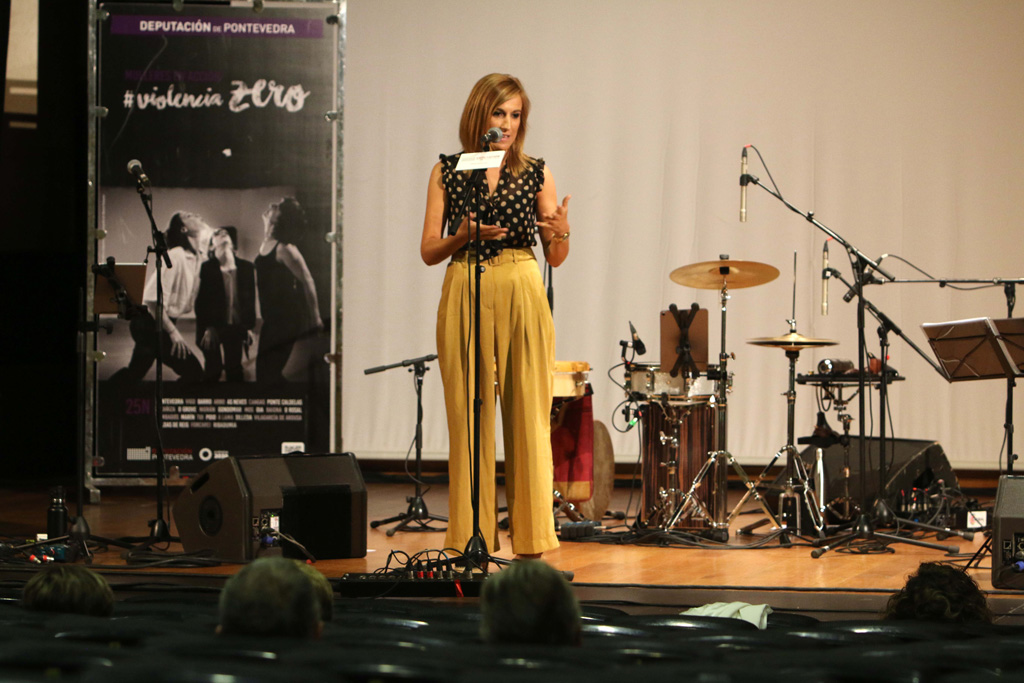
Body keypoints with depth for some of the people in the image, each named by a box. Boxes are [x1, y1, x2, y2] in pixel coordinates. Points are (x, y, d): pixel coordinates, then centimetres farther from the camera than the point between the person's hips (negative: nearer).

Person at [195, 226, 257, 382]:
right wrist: (206, 328, -10)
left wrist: (249, 327, 5)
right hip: (213, 326, -2)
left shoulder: (246, 267, 7)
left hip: (236, 327, 2)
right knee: (213, 368, -2)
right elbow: (201, 300, -4)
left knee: (234, 368, 2)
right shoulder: (207, 268, -2)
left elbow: (250, 299, 9)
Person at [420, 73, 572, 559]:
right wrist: (465, 236, -14)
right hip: (464, 296, 0)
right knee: (468, 416, 0)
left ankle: (531, 537, 3)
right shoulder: (447, 172, 7)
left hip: (522, 297, 0)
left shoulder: (535, 173, 8)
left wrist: (562, 232, -13)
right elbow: (429, 251, 5)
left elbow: (555, 258, 9)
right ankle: (470, 540, 5)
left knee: (527, 414, -2)